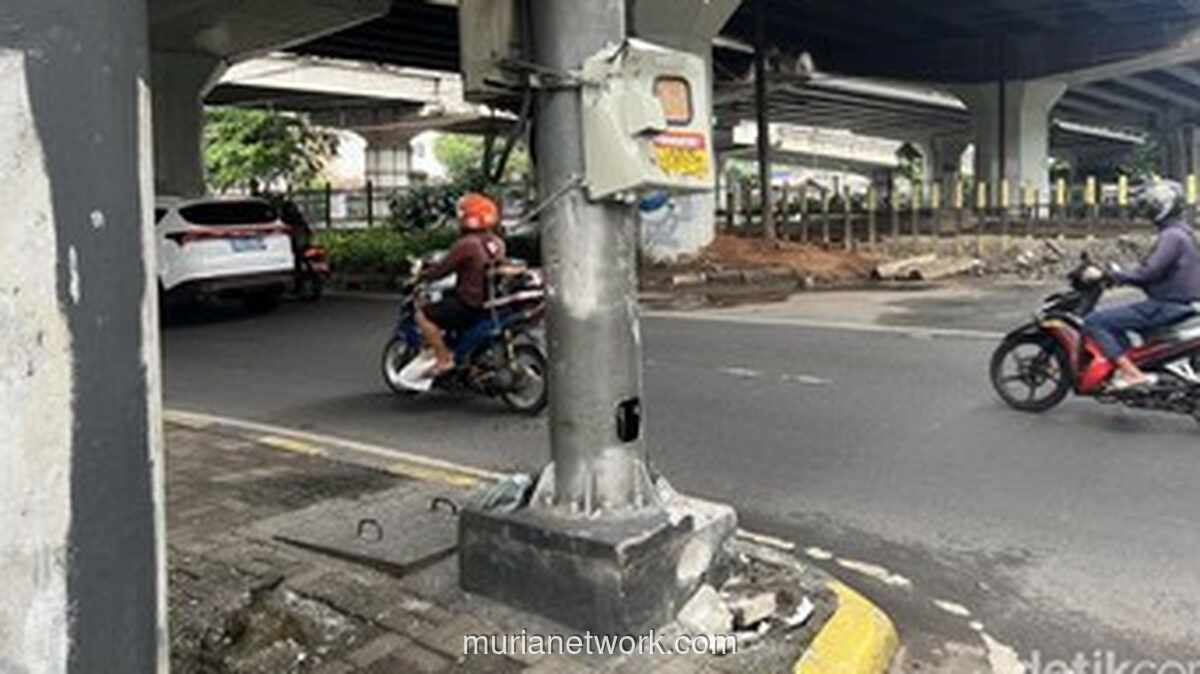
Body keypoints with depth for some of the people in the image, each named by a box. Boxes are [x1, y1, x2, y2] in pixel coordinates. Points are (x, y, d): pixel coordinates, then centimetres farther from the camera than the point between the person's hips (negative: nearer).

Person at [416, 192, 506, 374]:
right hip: (492, 302, 9)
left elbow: (442, 269, -15)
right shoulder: (497, 242, 5)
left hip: (469, 304, -9)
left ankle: (444, 359, -6)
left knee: (423, 315, -2)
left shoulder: (466, 244, -20)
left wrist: (421, 275, 5)